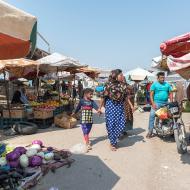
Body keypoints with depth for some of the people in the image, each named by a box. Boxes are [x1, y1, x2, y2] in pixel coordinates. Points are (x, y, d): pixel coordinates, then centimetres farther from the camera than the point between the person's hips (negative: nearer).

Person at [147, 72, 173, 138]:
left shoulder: (167, 85, 13)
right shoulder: (154, 84, 1)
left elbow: (170, 93, 14)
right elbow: (151, 94, -4)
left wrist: (171, 102, 2)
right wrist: (153, 103, -14)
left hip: (165, 104, 4)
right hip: (156, 103, -4)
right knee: (152, 116, -12)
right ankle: (150, 131, -7)